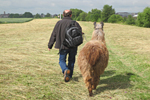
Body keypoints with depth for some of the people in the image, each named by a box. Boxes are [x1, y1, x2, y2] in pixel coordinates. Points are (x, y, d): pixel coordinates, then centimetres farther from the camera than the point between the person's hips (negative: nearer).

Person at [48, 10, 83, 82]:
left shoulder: (59, 23, -1)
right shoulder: (75, 23, 0)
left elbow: (53, 35, 1)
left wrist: (50, 45, 8)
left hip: (63, 46, -1)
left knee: (62, 60, 10)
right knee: (71, 60, 18)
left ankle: (65, 70, -19)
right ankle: (70, 75, 24)